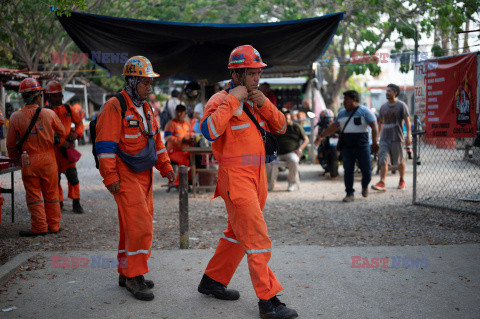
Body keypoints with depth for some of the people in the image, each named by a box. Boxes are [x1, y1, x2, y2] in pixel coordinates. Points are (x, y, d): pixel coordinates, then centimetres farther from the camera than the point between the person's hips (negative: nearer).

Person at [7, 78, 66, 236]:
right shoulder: (49, 114, -5)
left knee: (34, 195, 7)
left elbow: (11, 144, 2)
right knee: (51, 194, 12)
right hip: (48, 159, 1)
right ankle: (54, 225, 19)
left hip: (29, 162, -1)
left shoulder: (16, 117, -6)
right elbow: (62, 133, 10)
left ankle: (39, 227, 8)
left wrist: (17, 158, 19)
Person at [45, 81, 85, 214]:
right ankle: (59, 202, 20)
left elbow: (79, 122, 19)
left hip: (67, 147, 2)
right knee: (55, 178, 5)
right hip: (53, 148, -2)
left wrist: (77, 133, -1)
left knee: (72, 175, -5)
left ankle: (76, 203, 4)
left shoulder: (68, 109, 9)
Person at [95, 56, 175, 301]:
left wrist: (165, 167, 14)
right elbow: (105, 145, -15)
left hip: (143, 176, 8)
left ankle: (127, 273, 23)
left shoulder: (145, 108, 15)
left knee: (134, 226, 12)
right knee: (139, 226, -11)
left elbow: (156, 140, 22)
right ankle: (133, 276, -1)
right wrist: (110, 177, -19)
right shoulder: (115, 107, -12)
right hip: (125, 177, -8)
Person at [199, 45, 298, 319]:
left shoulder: (256, 101, 16)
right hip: (236, 177, -9)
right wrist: (232, 100, -22)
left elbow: (281, 127, 9)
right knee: (257, 238, -10)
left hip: (257, 175, 9)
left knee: (238, 234, 18)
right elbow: (210, 130, -27)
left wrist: (264, 104, -6)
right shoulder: (221, 100, -9)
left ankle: (212, 281, 33)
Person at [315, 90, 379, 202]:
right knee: (348, 171, -3)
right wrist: (321, 136, 22)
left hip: (362, 147, -4)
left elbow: (374, 126, -10)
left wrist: (375, 142, -21)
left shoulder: (364, 111, -3)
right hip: (347, 148, 4)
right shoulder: (342, 113, 13)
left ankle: (365, 186, 29)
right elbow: (333, 127, 23)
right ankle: (349, 194, 3)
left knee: (366, 171, -1)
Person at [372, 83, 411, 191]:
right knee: (383, 160, -11)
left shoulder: (401, 106, -2)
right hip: (384, 139, 3)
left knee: (400, 161, 10)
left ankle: (402, 180, 29)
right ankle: (382, 183, -18)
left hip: (397, 139, -3)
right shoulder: (383, 107, 12)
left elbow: (407, 122, -6)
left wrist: (408, 136, -15)